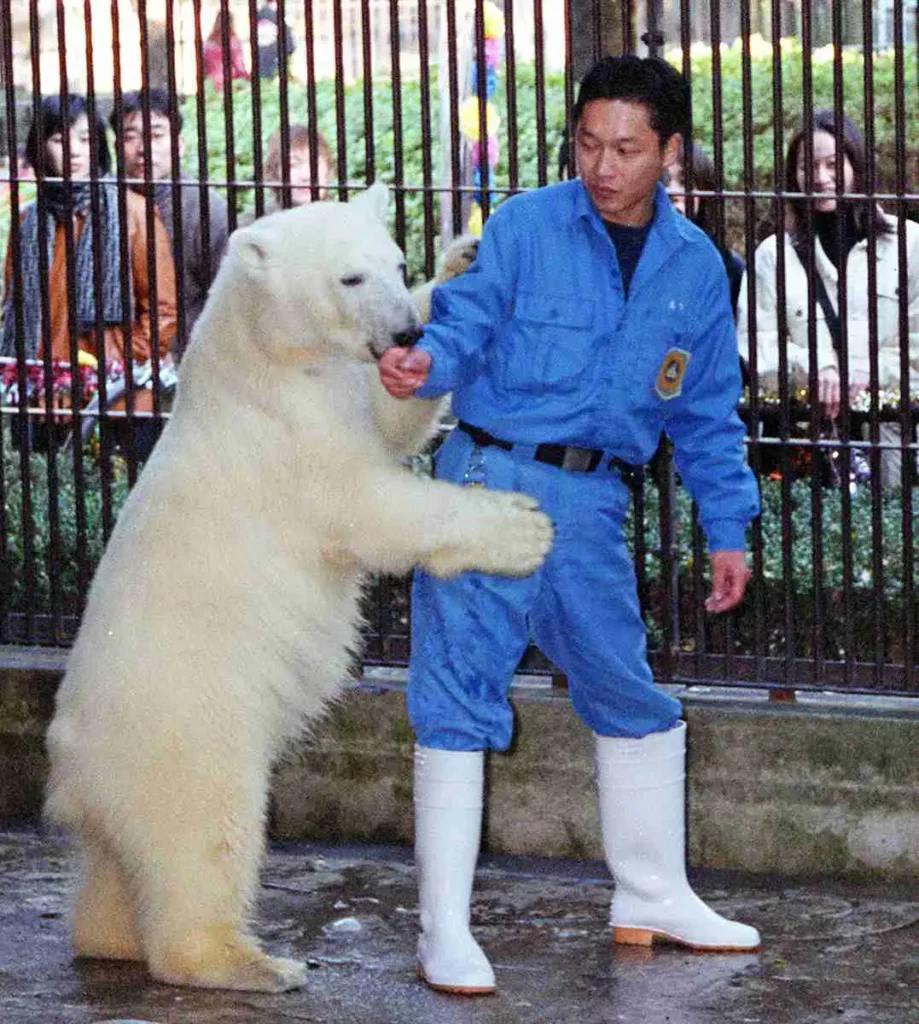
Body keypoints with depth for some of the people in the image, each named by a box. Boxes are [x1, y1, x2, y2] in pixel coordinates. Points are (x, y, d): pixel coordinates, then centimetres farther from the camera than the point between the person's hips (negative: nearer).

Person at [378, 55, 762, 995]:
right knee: (459, 697, -7)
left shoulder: (694, 267, 7)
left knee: (633, 700, 15)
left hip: (591, 505, 5)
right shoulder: (524, 227, -6)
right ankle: (444, 928, -3)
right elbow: (464, 325, -9)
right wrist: (425, 366, -32)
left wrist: (726, 530, 12)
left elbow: (708, 415, 14)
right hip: (492, 480, -5)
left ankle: (652, 898, 32)